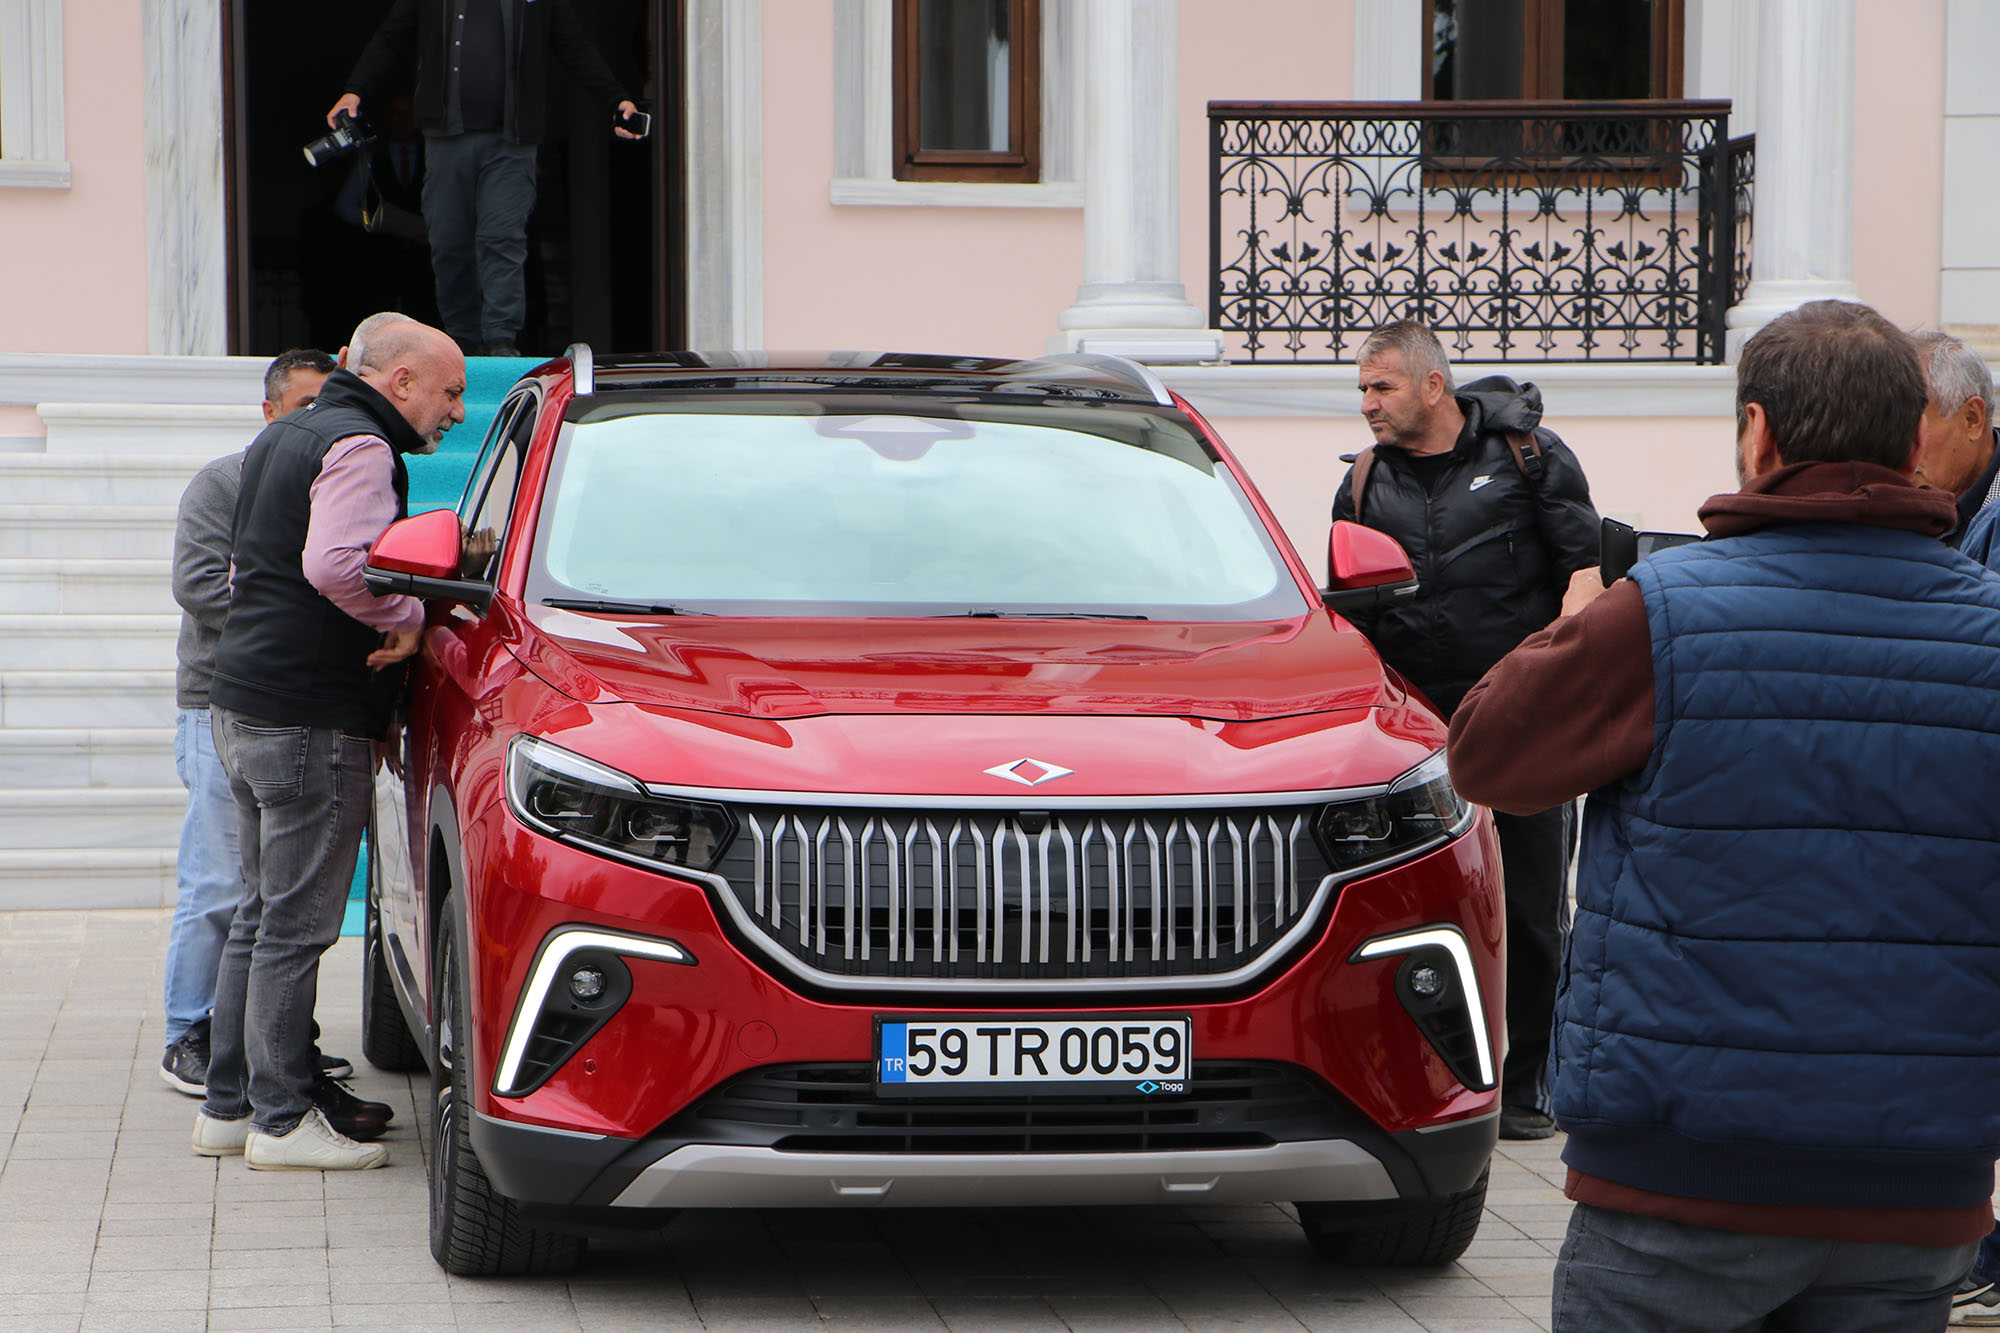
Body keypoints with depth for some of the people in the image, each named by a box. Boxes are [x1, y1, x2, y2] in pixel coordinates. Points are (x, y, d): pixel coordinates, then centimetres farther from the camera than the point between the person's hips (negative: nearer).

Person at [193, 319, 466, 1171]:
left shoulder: (284, 439, 20)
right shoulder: (359, 448, -13)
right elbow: (335, 564, -29)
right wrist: (405, 615, -13)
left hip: (242, 708, 10)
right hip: (310, 718, -10)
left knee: (262, 912, 15)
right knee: (295, 923, -5)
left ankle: (227, 1106, 19)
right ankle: (281, 1121, -2)